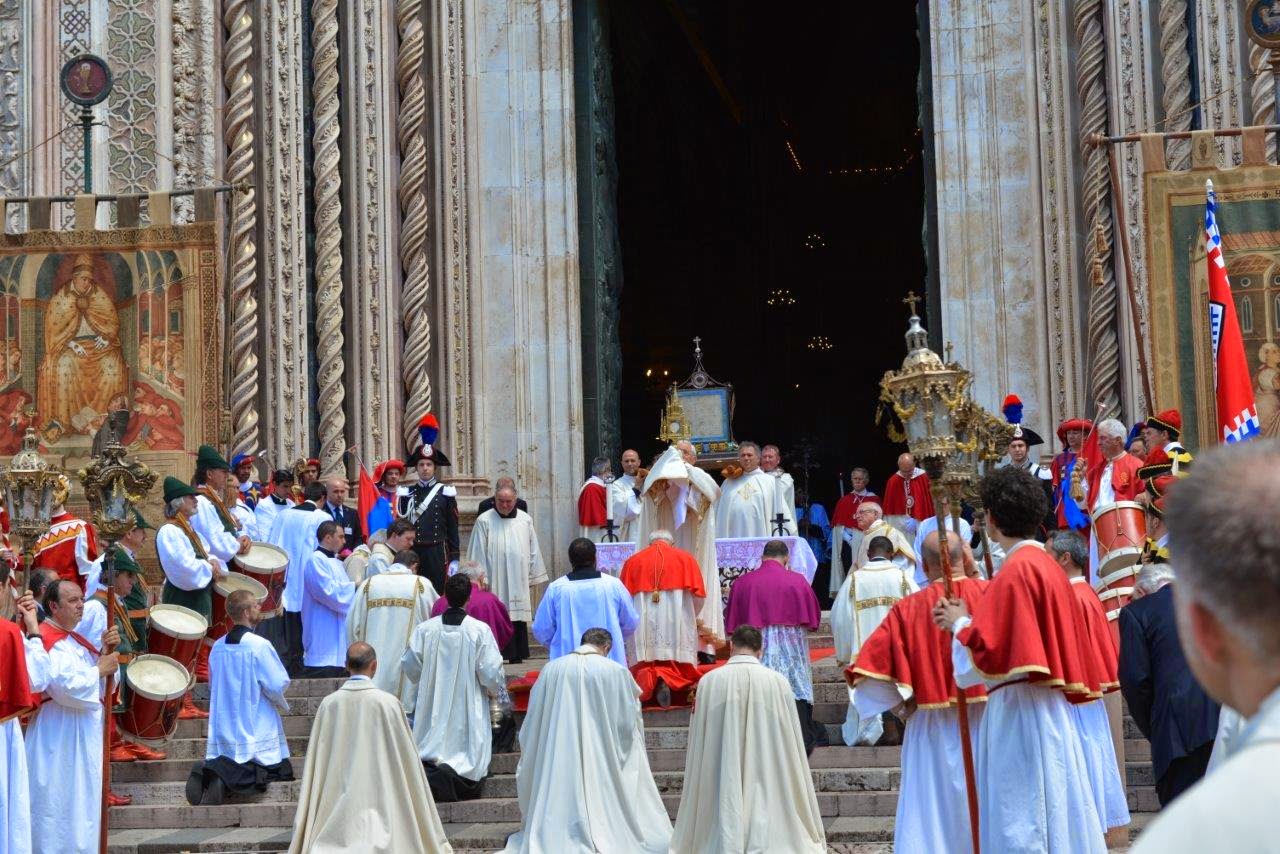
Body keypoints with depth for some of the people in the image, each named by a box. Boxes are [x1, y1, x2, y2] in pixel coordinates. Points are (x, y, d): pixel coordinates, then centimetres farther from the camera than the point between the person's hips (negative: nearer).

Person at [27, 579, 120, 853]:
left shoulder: (76, 639, 14)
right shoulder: (49, 641, -15)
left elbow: (101, 685, 14)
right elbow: (66, 686, -26)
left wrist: (106, 653, -2)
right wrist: (99, 670, -13)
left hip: (84, 735, 10)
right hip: (59, 737, -10)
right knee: (60, 803, -6)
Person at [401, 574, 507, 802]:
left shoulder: (425, 629, -4)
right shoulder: (480, 630, -11)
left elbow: (409, 666, 1)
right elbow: (491, 672, -10)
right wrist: (497, 690, 12)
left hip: (433, 707, 2)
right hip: (469, 710, -2)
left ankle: (428, 773, -20)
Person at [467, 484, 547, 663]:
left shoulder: (525, 520, 8)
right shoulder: (484, 521, -1)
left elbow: (533, 551, 13)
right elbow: (477, 553, 0)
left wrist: (533, 577, 11)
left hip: (519, 580, 3)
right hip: (494, 580, -3)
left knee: (519, 619, 3)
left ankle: (517, 655, 9)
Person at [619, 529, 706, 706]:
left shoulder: (632, 561, 9)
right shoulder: (685, 559, 8)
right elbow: (698, 595, 5)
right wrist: (689, 617, 22)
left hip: (642, 626, 1)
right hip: (676, 624, -1)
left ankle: (646, 678, -23)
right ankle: (667, 677, -26)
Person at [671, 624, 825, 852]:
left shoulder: (709, 682, -4)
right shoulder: (778, 683, -5)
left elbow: (697, 744, 2)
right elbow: (790, 747, 1)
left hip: (719, 783, 0)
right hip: (770, 783, 0)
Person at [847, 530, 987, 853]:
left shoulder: (907, 609, -2)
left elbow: (871, 665, -5)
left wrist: (903, 707, 6)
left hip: (931, 729, 0)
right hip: (989, 721, 0)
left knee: (930, 816, 4)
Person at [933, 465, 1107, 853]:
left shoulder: (1017, 570, -14)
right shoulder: (1047, 565, 14)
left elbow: (986, 651, -18)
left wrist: (959, 624, 0)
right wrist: (970, 620, 19)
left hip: (1019, 710, -10)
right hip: (1049, 706, 10)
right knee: (1052, 817, 11)